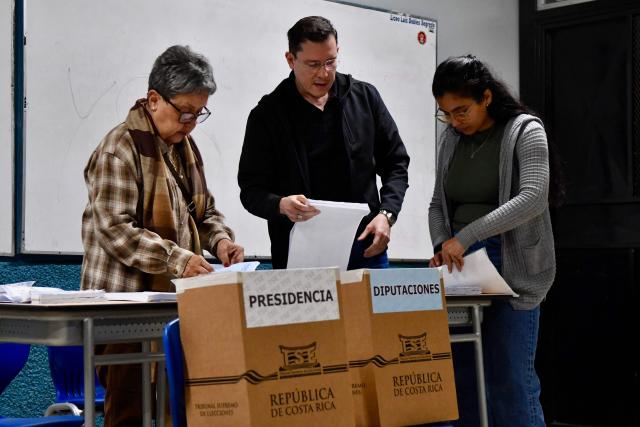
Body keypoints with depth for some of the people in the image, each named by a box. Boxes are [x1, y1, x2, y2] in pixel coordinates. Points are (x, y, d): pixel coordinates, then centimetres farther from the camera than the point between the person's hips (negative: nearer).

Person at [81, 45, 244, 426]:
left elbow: (204, 209, 23)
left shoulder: (185, 146, 15)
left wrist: (220, 239, 2)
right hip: (128, 299, -8)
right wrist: (176, 259, -24)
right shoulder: (121, 148, -11)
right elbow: (114, 228, -18)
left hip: (173, 296, 8)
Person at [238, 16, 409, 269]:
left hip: (365, 250, 2)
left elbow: (395, 163, 11)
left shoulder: (365, 98, 6)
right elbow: (251, 189, -1)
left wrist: (386, 214, -6)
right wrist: (280, 205, -22)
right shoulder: (268, 114, -1)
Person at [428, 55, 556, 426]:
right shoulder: (452, 138, 11)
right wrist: (441, 245, -6)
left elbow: (533, 197, -19)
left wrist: (466, 236, -25)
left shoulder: (525, 131, -5)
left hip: (511, 268, -5)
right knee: (462, 377, 2)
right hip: (461, 268, 5)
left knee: (511, 381, -6)